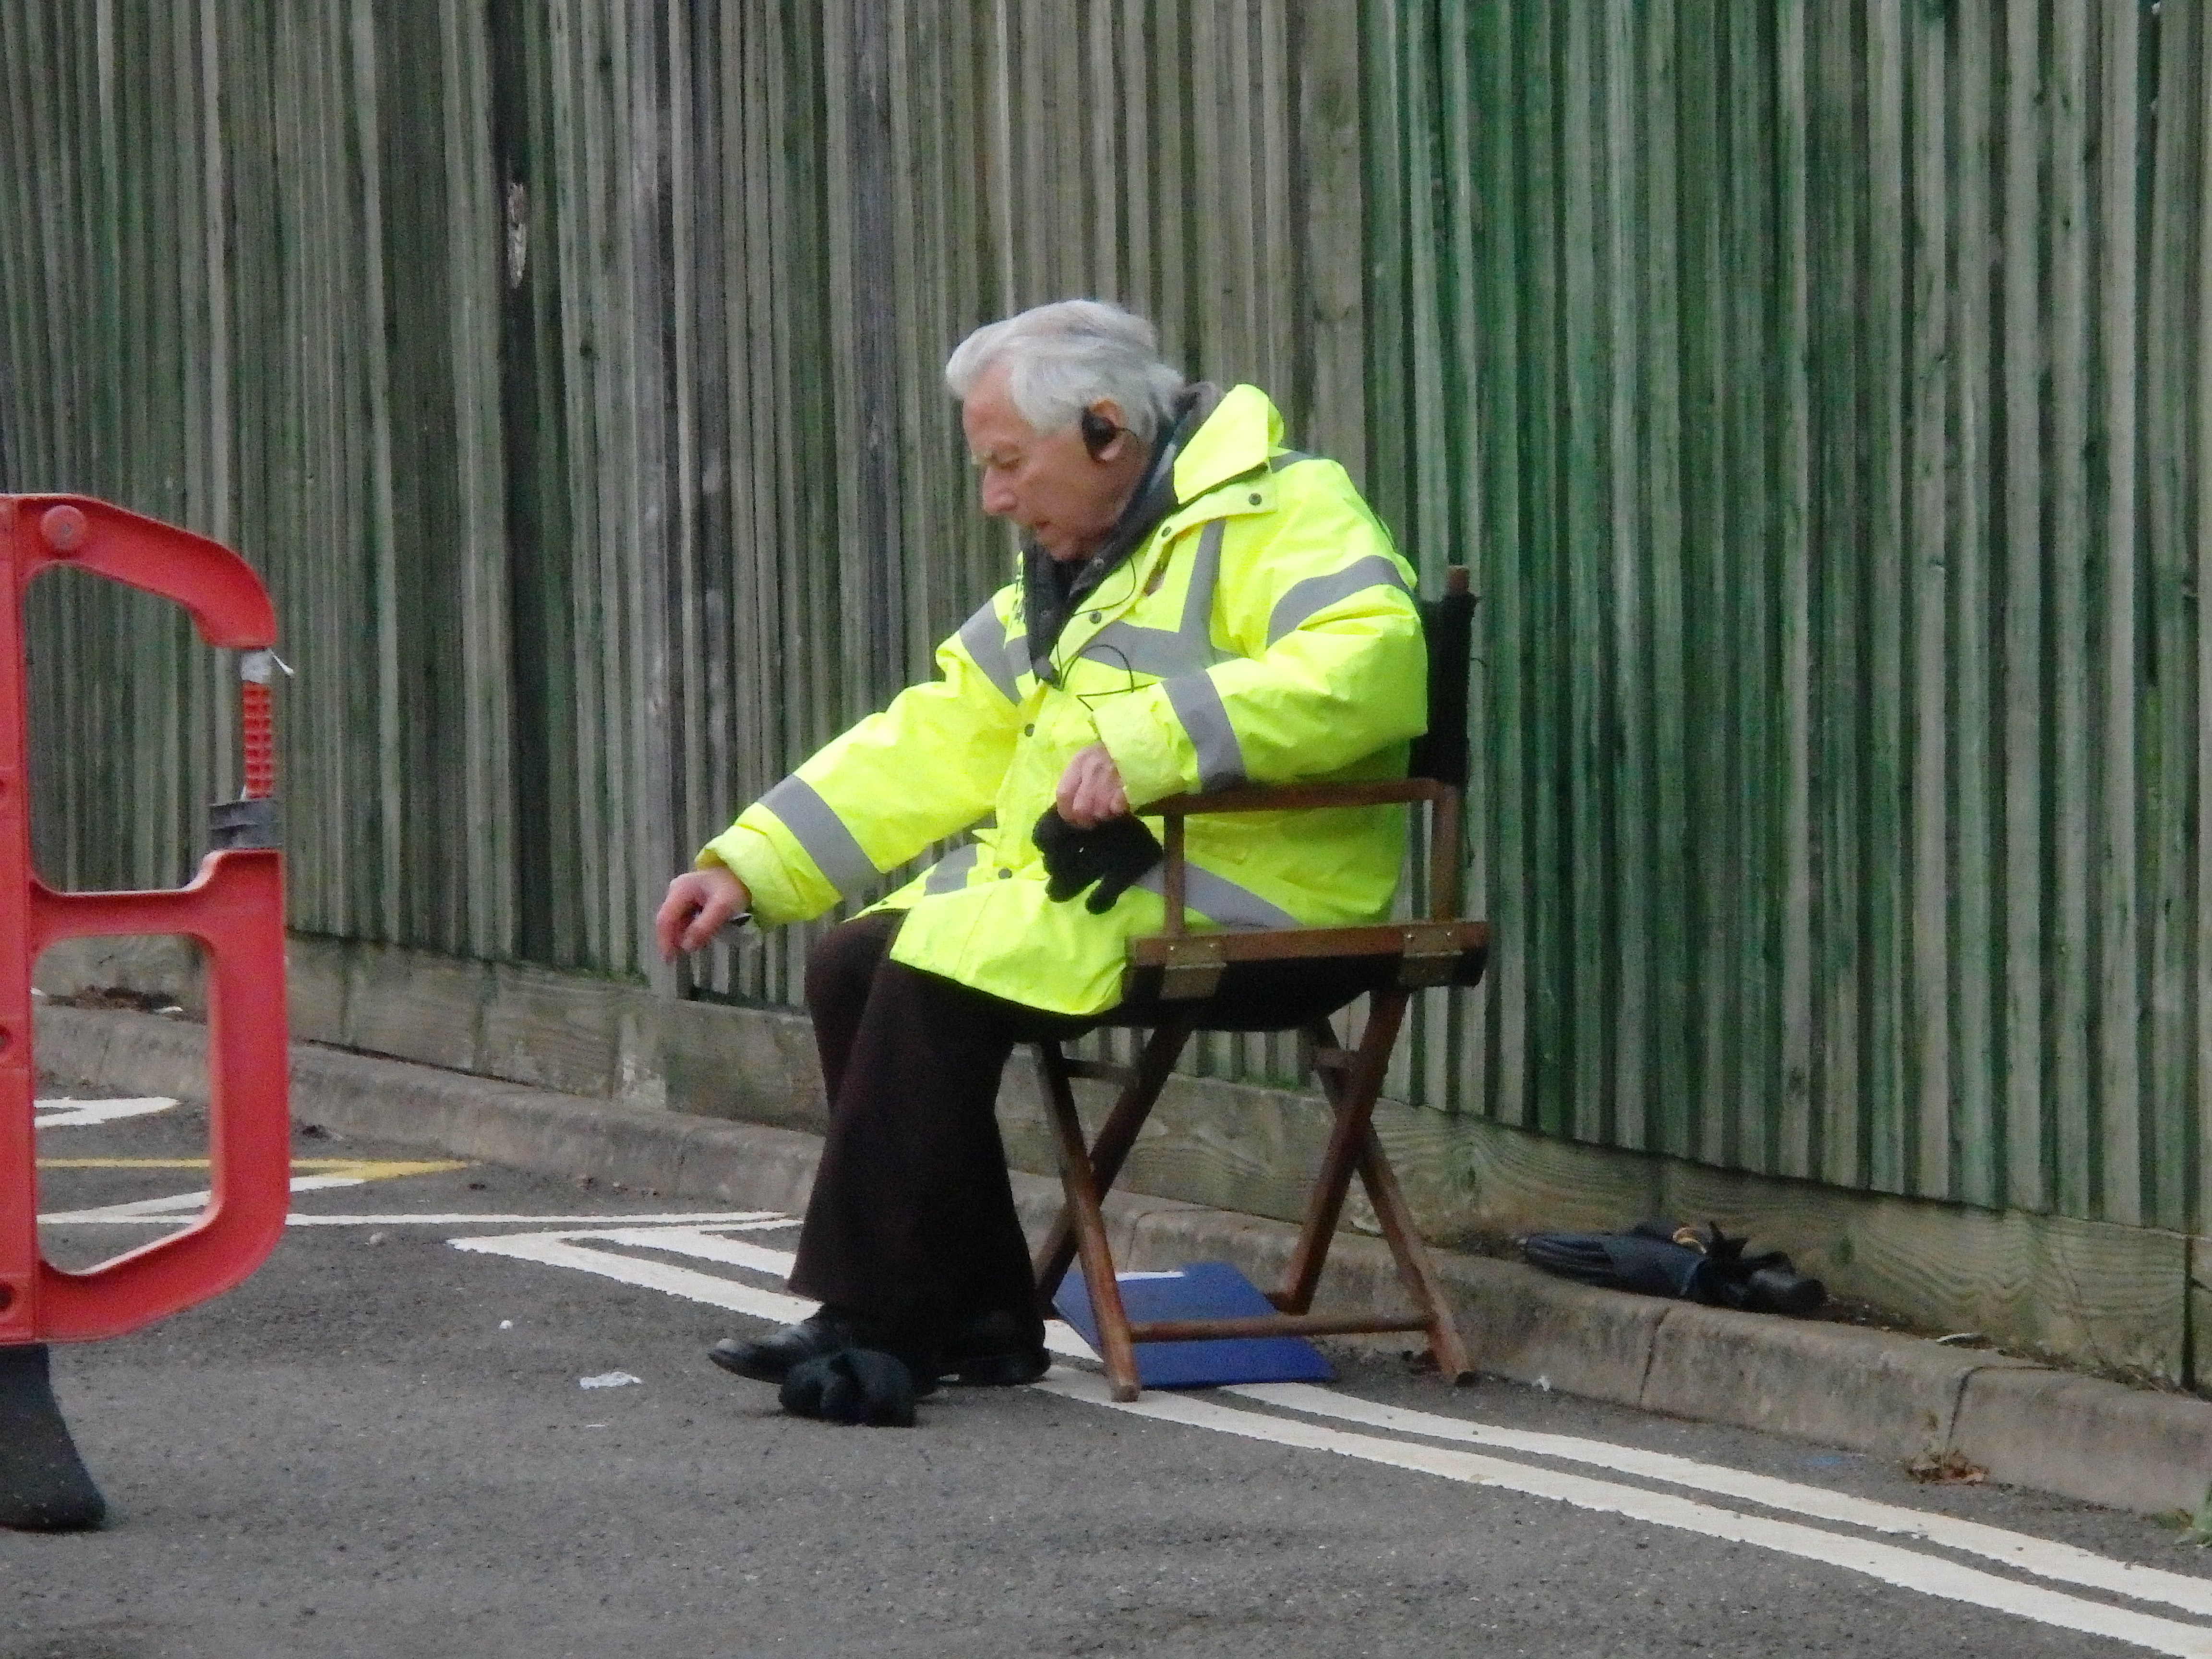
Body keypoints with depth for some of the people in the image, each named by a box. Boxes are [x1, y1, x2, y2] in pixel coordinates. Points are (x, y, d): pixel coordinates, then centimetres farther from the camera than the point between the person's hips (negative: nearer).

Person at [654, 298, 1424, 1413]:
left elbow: (1366, 664, -28)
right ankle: (976, 1320, -2)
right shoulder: (1065, 576, 23)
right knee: (853, 962, -3)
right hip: (1076, 880, 10)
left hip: (1233, 895, -10)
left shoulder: (1282, 516, -9)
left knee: (938, 971, -24)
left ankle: (876, 1324, -18)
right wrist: (747, 864, 14)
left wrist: (1153, 744, -33)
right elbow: (936, 741, 24)